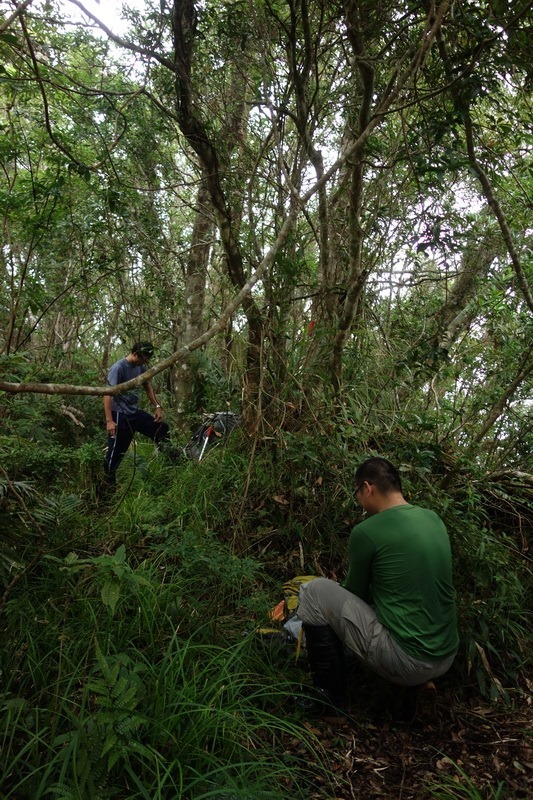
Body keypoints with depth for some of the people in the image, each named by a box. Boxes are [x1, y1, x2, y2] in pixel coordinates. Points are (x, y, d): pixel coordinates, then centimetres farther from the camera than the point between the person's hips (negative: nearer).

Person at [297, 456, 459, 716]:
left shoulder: (366, 532, -14)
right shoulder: (434, 519, 5)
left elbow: (355, 591, 4)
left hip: (405, 661, -7)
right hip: (445, 658, 7)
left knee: (316, 591, 1)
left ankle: (329, 694, 12)